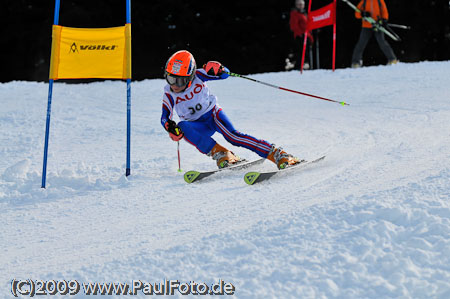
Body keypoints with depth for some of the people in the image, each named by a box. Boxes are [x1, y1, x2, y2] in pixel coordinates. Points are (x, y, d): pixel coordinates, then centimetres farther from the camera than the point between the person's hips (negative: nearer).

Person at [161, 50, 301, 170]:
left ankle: (277, 154, -30)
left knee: (232, 135, -27)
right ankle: (219, 153, -31)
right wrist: (169, 126, -34)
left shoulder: (197, 76, -17)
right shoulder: (169, 94, -14)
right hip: (198, 127, 2)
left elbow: (225, 73, -13)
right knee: (183, 127, -30)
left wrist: (217, 69, -36)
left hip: (212, 113, -2)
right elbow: (165, 117, -11)